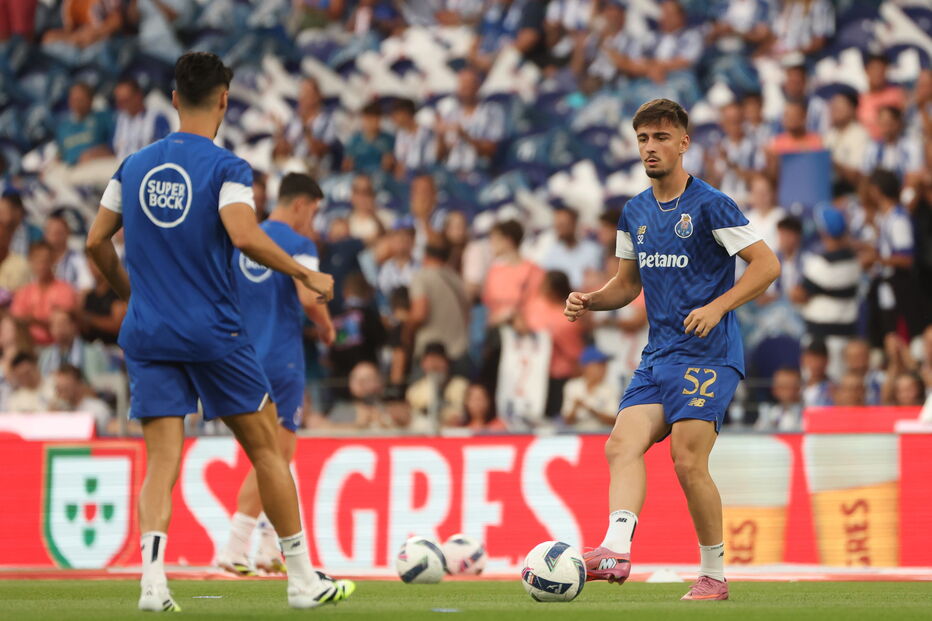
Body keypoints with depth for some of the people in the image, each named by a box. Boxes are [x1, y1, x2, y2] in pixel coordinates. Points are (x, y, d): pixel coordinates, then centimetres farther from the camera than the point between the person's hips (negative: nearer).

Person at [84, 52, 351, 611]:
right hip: (214, 334, -4)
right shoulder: (226, 168, -7)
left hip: (147, 335, 4)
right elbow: (243, 235, -22)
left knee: (161, 462, 0)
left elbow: (97, 241, 12)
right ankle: (303, 580, 14)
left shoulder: (134, 166, 9)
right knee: (267, 447, 10)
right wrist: (307, 276, -11)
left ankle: (152, 579, -20)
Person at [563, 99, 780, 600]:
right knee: (623, 444, -15)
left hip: (709, 353, -7)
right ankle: (616, 551, -30)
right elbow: (627, 283, 25)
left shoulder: (710, 205, -7)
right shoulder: (635, 213, 14)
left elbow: (767, 264, -9)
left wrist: (717, 307, -20)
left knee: (688, 461, -13)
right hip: (659, 355, 7)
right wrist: (589, 301, 4)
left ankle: (714, 576, 0)